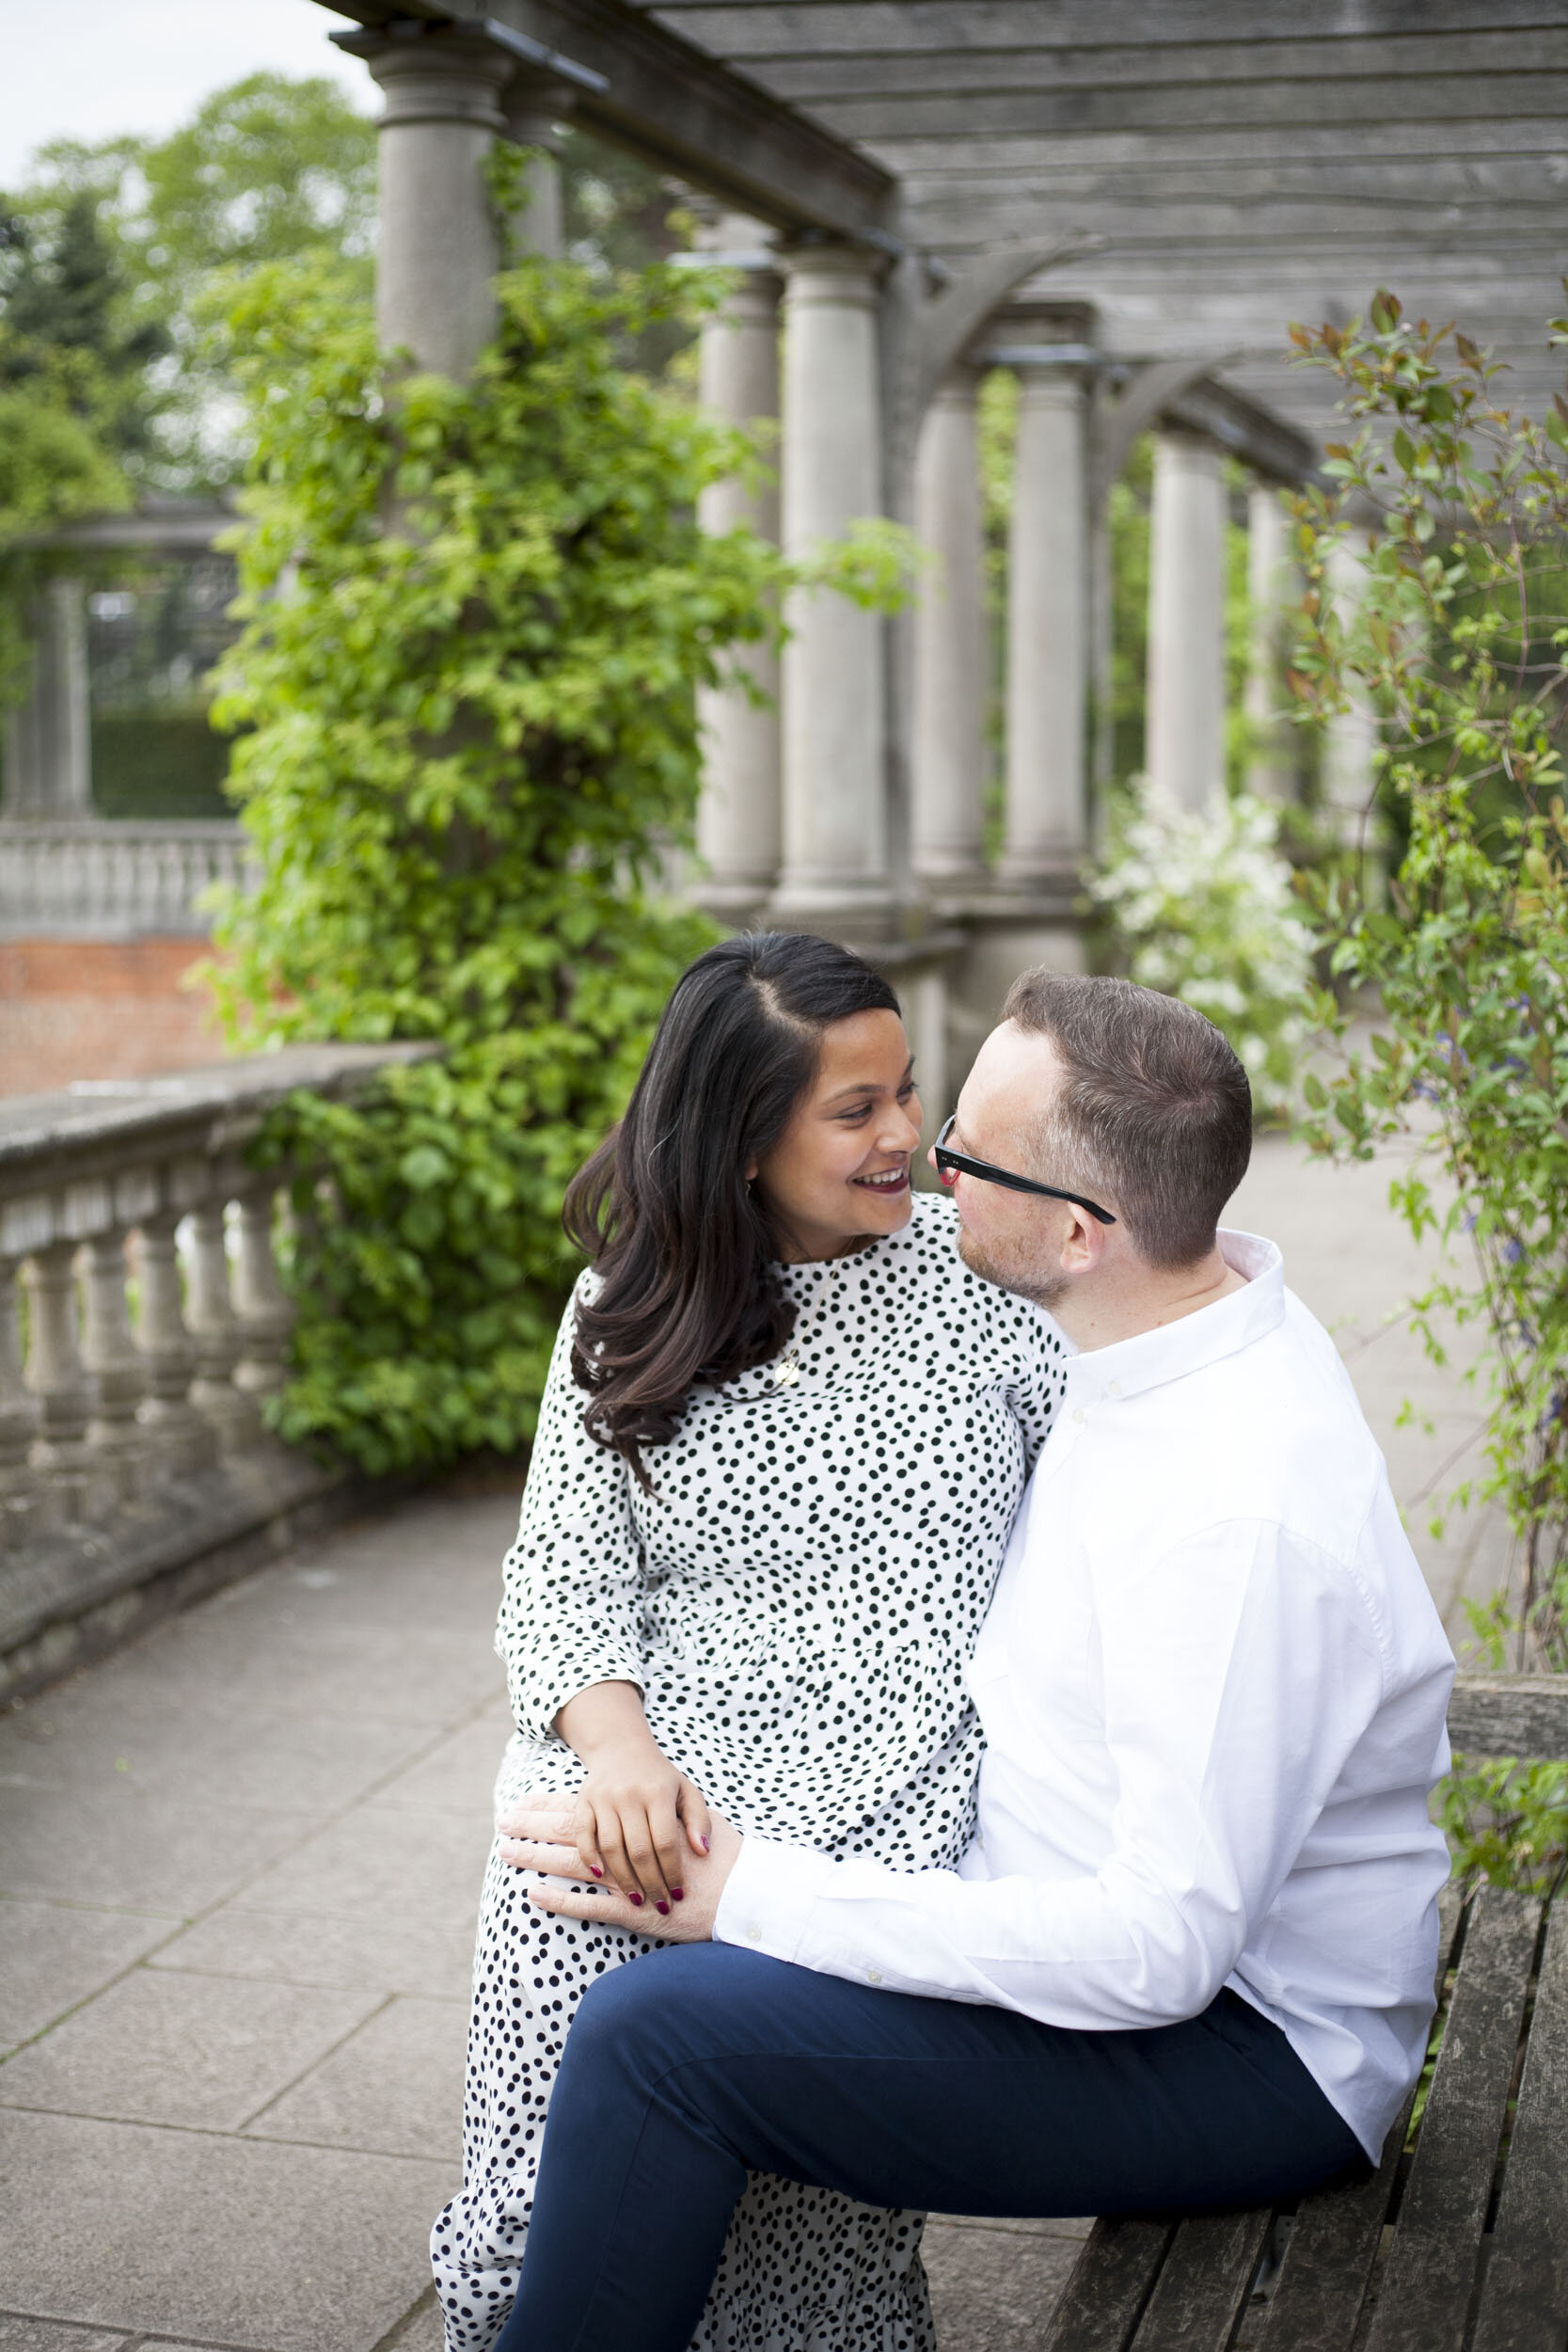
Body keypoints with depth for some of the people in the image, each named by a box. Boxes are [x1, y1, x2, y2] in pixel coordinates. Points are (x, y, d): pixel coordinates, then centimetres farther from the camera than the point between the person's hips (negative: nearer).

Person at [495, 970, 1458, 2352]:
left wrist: (747, 1890, -27)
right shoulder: (1195, 1310, -1)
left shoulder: (1239, 1513, -31)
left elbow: (1166, 1945, -31)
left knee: (655, 2033, -23)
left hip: (1243, 2053, -10)